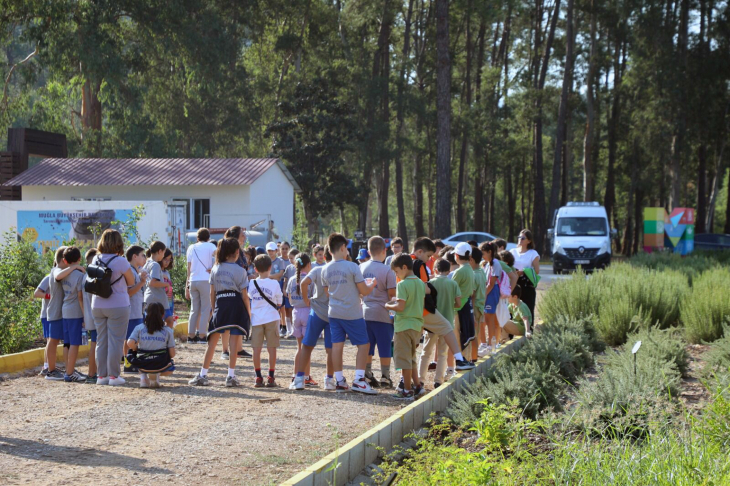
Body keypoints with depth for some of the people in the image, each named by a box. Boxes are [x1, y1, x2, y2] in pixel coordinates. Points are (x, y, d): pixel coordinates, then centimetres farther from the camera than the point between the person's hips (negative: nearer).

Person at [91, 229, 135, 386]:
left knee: (101, 341, 11)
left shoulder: (96, 260, 2)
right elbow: (131, 282, -3)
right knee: (115, 341, 1)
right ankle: (113, 375, 3)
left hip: (98, 306, 5)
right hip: (117, 307, -5)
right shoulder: (121, 261, -13)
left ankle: (102, 375, 14)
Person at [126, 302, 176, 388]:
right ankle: (156, 375, 1)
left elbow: (130, 343, -15)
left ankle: (143, 377, 10)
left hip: (142, 365, 2)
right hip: (160, 365, -2)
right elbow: (172, 354, -2)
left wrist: (137, 349, 7)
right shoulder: (168, 330, 1)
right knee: (171, 369, 34)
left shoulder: (139, 328, 1)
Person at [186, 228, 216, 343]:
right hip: (205, 280, -5)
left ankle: (191, 335, 10)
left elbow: (189, 268, 13)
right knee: (206, 309, 0)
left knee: (194, 309, 11)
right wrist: (213, 268, -7)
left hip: (192, 281, 5)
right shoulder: (209, 246, 2)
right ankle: (202, 335, -5)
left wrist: (187, 286, 15)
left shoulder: (191, 248, 15)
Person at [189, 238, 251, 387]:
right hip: (236, 305, -3)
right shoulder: (240, 270, -4)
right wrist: (249, 313, 4)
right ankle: (231, 376, 2)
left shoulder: (215, 269, 7)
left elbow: (212, 293, 7)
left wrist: (213, 309, 15)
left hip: (220, 304, 3)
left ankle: (202, 375, 7)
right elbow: (245, 295, -4)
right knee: (234, 342, 2)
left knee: (212, 342, 7)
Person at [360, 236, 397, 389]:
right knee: (385, 347, 5)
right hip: (382, 313, -5)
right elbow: (392, 293, -12)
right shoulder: (387, 270, -13)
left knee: (367, 347, 13)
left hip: (365, 312, 5)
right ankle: (385, 377, 9)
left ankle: (367, 375, 16)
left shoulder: (361, 267, 1)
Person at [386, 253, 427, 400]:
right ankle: (417, 386, 20)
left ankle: (407, 390, 3)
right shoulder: (420, 283, 8)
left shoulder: (402, 284, -16)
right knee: (411, 358, 20)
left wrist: (389, 306, -4)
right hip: (417, 325, 8)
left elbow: (400, 306, -22)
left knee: (404, 359, 0)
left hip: (404, 325, -8)